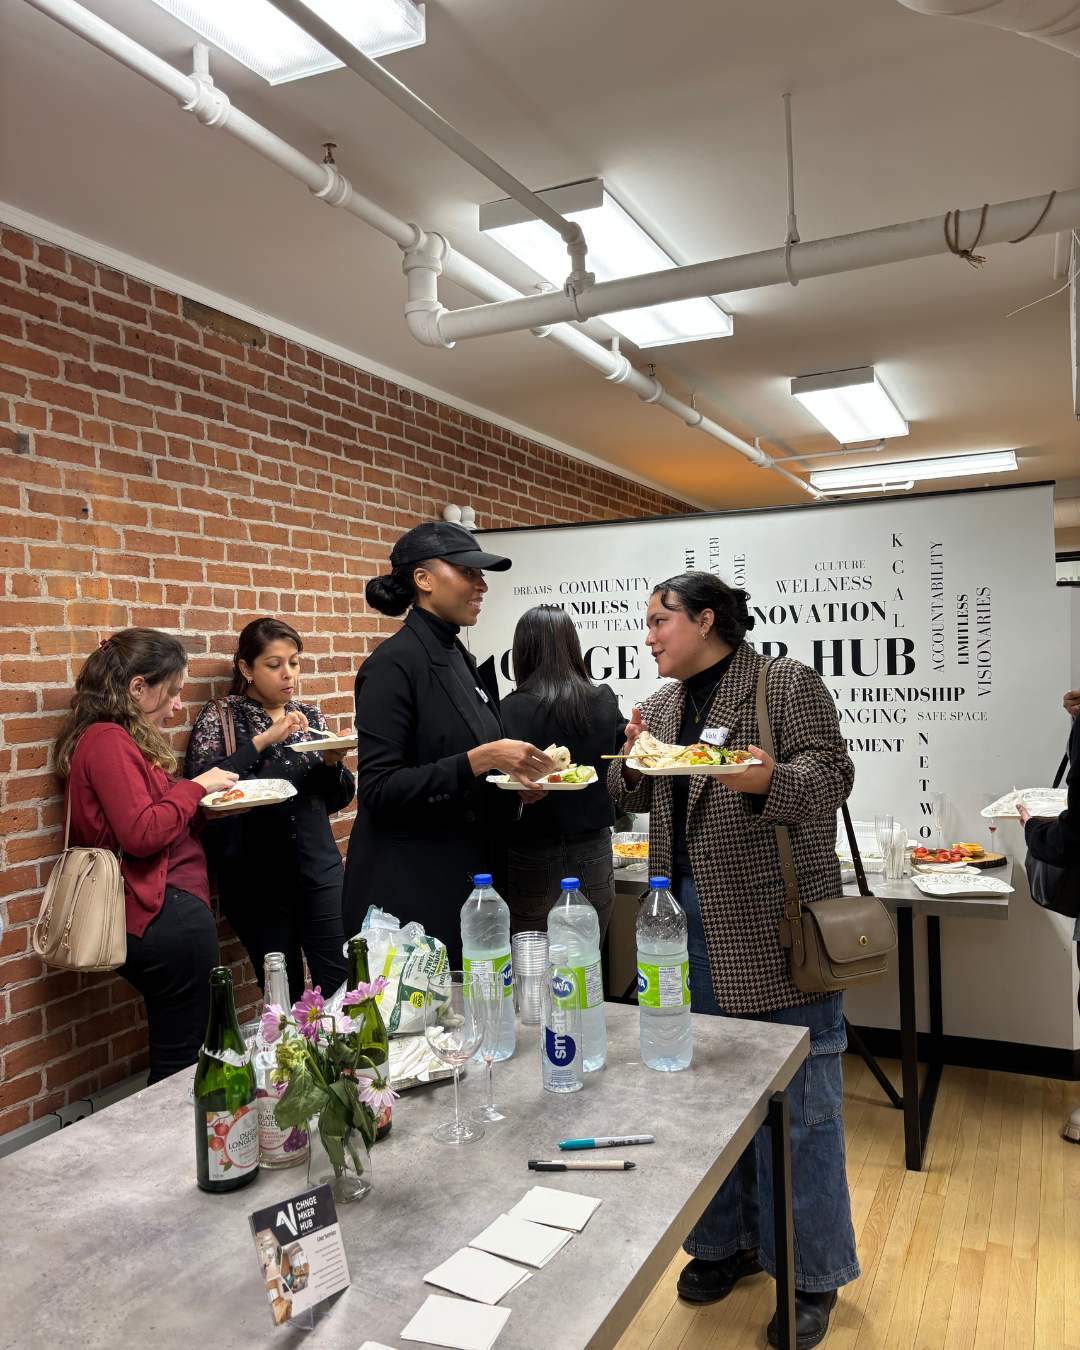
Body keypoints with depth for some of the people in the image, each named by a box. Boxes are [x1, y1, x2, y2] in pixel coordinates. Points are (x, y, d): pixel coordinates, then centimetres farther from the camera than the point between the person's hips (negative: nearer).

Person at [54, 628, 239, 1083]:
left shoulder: (121, 741, 19)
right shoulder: (108, 740, -12)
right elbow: (141, 834, -22)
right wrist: (195, 787, -11)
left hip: (162, 914, 10)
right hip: (167, 913, -10)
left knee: (173, 1060, 15)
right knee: (181, 1063, -2)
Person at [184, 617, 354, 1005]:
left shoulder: (310, 717, 12)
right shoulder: (220, 717, 2)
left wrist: (333, 763, -7)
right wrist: (262, 740, -18)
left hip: (320, 869, 3)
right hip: (257, 875, -3)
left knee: (343, 983, -1)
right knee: (285, 996, 5)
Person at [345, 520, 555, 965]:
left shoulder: (463, 662, 12)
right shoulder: (394, 664, -13)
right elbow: (379, 791, -20)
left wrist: (518, 788, 1)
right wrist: (479, 759, -24)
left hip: (471, 882, 8)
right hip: (410, 893, -8)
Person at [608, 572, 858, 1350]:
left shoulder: (788, 685, -6)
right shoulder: (661, 705, 13)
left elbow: (831, 776, -13)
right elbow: (635, 797, 14)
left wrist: (769, 779, -32)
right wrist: (631, 759, -6)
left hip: (776, 926, -6)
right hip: (693, 924, 6)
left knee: (797, 1103, 4)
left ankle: (812, 1278, 23)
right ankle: (727, 1242, 37)